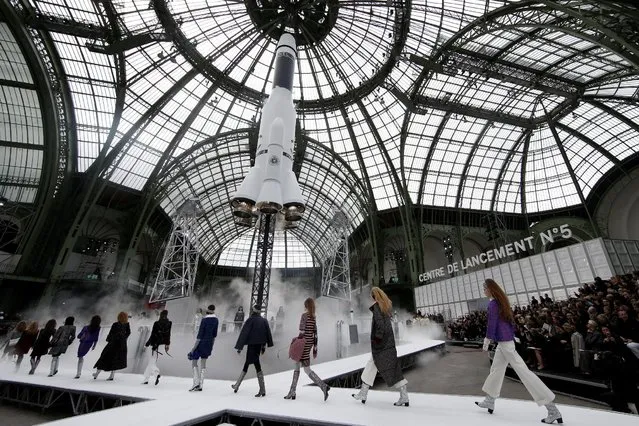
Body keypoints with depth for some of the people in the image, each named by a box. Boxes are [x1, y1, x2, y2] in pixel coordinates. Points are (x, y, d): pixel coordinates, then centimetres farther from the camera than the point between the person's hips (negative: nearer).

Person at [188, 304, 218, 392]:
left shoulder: (204, 320, -19)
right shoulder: (216, 320, 1)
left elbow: (199, 335, -18)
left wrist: (193, 348, -12)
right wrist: (212, 345, 20)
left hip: (201, 342, -6)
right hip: (209, 343, 6)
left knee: (194, 362, 10)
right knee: (203, 363, 13)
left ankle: (196, 383, 1)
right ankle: (200, 386, 15)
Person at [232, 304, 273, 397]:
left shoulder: (251, 320, -11)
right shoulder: (264, 320, 4)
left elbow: (244, 333, -11)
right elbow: (268, 333, 8)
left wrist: (239, 347, -7)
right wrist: (264, 346, 16)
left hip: (252, 345, -5)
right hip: (259, 345, 5)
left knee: (256, 364, 1)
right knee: (247, 363, 14)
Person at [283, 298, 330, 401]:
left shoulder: (304, 315, -13)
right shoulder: (314, 317, 9)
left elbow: (302, 332, -18)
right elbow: (315, 333, 10)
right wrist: (315, 348, 14)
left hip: (304, 344, -8)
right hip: (310, 343, 8)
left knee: (307, 369, -1)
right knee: (296, 367, 16)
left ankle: (324, 386, -7)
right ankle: (292, 392, 23)